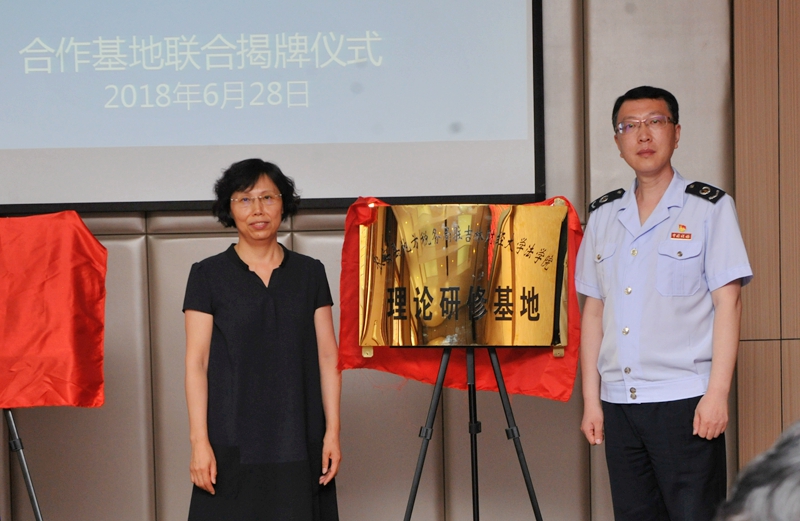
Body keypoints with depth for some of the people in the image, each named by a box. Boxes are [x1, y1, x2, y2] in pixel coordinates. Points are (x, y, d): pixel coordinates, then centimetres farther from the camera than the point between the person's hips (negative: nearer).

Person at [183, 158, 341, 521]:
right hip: (233, 443, -2)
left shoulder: (310, 273, 9)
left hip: (299, 443, 2)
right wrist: (199, 441, -9)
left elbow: (328, 357, 7)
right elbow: (196, 361, -2)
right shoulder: (208, 275, 3)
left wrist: (332, 432, 0)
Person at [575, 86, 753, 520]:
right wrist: (591, 399, 9)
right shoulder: (603, 215, 12)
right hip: (618, 402, 5)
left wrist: (717, 393, -13)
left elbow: (727, 302, -5)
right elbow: (593, 310, 13)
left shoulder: (709, 208, 0)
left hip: (684, 401, -5)